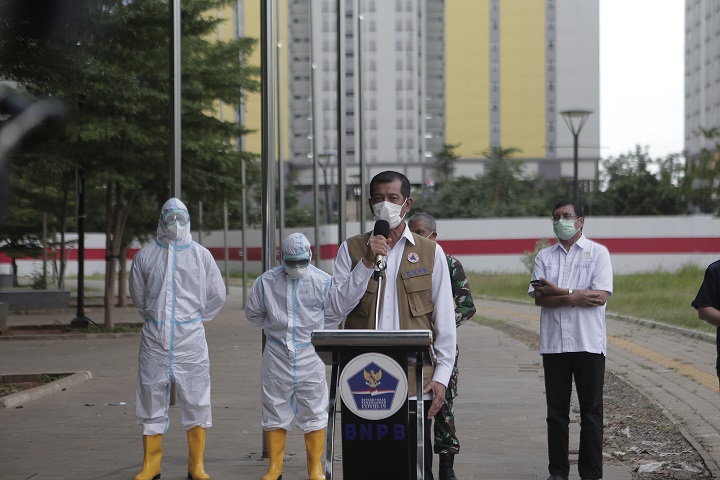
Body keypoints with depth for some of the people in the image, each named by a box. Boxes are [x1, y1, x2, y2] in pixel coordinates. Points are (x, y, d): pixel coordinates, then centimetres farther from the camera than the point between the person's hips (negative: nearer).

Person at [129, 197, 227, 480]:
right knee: (152, 399, 3)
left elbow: (217, 295, 11)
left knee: (196, 401, 1)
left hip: (190, 338, 0)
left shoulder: (201, 255, 3)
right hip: (155, 338, 1)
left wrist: (196, 318, 9)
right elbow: (138, 295, 16)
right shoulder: (145, 255, 5)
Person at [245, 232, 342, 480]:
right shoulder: (266, 282, -1)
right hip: (277, 353, 1)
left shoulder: (322, 281, -4)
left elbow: (333, 316, 9)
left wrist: (315, 333, 8)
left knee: (314, 410, 2)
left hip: (310, 354, -1)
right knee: (275, 408, 7)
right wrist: (274, 328, 11)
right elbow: (253, 313, 14)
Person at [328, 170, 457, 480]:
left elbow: (444, 319, 6)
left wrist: (442, 374, -1)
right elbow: (339, 305, -2)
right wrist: (367, 262, -11)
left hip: (414, 381, -1)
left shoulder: (430, 252, 6)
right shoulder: (351, 249, 8)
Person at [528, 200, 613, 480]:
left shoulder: (598, 253, 3)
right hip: (553, 343, 3)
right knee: (556, 411, 6)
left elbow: (601, 296, -10)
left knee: (591, 411, 1)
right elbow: (539, 297, -1)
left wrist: (557, 291, -10)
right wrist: (575, 297, -14)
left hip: (588, 343, -3)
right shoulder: (544, 257, 11)